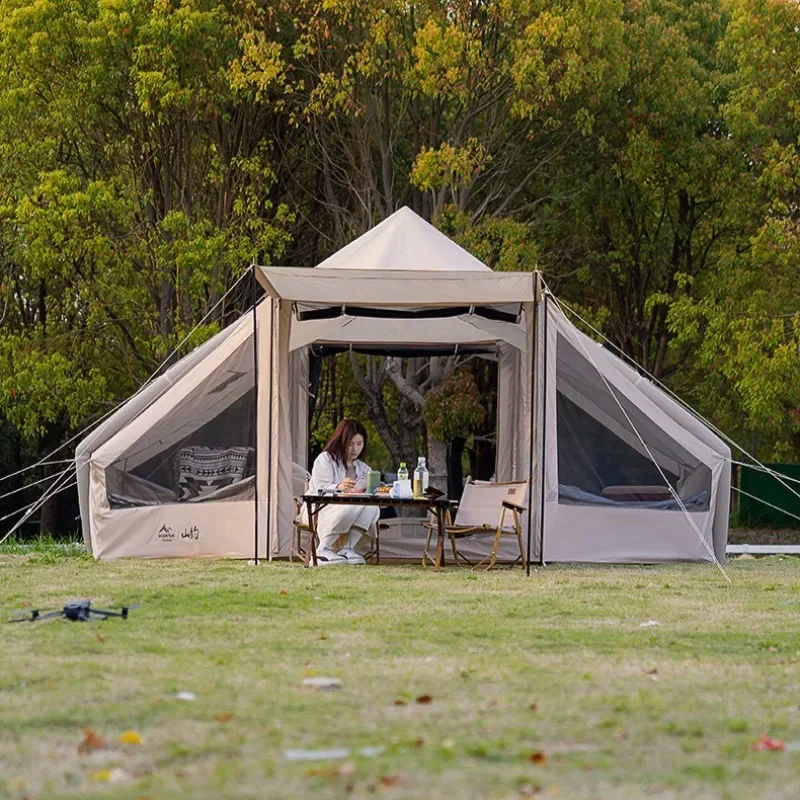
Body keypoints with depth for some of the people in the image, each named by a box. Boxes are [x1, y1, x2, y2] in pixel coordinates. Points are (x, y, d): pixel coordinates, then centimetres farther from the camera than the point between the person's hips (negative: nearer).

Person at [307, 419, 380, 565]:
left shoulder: (362, 468, 20)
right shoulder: (325, 459, 1)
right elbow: (320, 488, -15)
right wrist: (338, 487, -38)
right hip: (319, 508, -5)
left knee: (372, 508, -27)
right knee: (350, 507, -38)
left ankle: (348, 549, -26)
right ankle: (323, 550, -30)